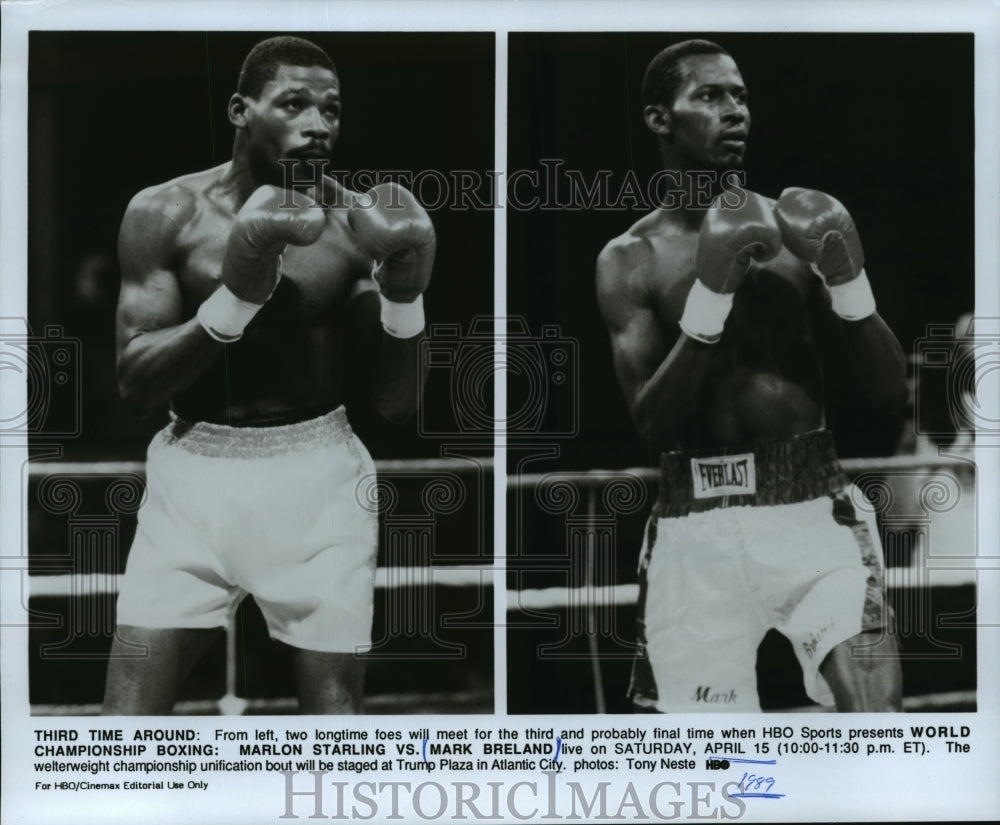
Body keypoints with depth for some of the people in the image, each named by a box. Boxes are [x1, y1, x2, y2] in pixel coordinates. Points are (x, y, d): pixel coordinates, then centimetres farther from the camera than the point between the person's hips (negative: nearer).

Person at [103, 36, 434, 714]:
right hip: (192, 475, 0)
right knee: (128, 709, -3)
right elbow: (136, 382, -9)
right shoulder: (165, 214, -3)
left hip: (317, 480, 0)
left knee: (335, 701, 3)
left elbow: (396, 403, -1)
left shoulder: (355, 226, -2)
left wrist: (404, 295, -18)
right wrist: (236, 294, -21)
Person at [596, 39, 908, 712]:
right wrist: (711, 290, -16)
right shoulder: (632, 259, 4)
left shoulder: (797, 231, 6)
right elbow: (653, 423, -8)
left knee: (875, 706, -17)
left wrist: (848, 280, -11)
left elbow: (890, 394, 4)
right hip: (696, 529, 0)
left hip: (814, 513, 0)